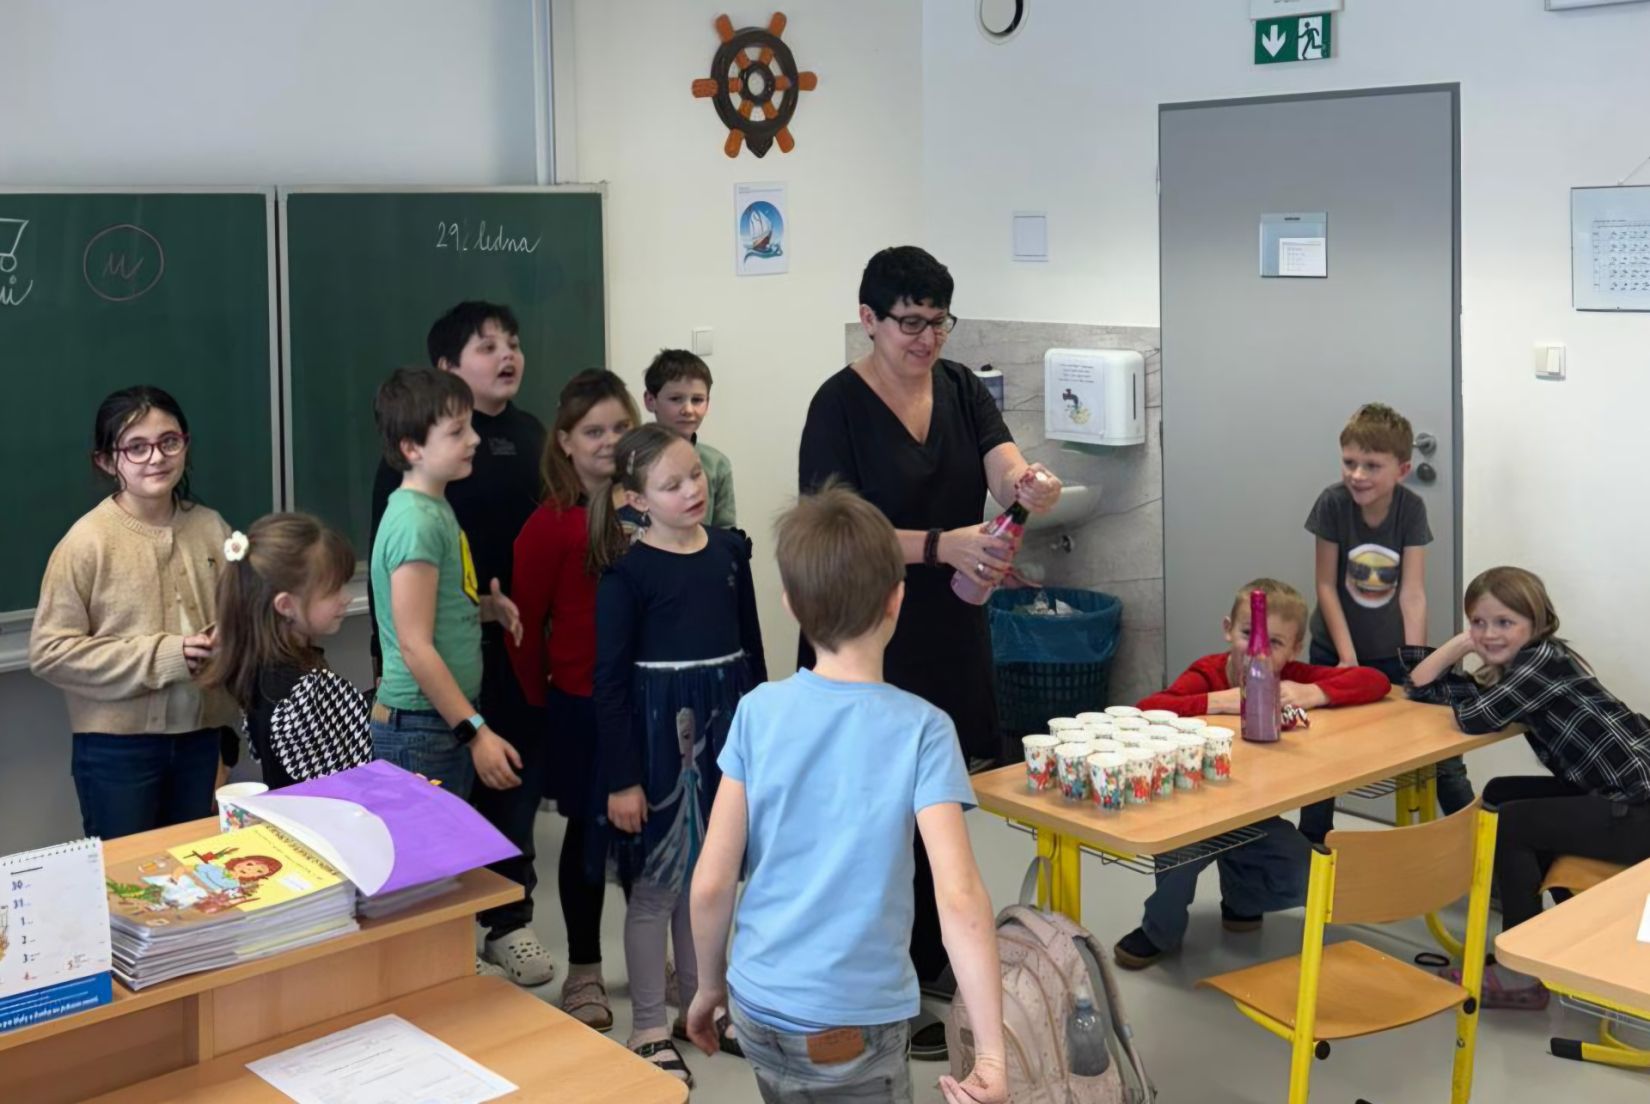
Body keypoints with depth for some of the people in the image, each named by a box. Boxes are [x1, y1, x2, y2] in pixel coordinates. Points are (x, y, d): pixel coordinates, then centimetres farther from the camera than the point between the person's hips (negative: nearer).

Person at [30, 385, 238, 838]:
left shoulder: (210, 527, -1)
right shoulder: (87, 541, -14)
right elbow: (49, 651, -15)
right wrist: (161, 656, -19)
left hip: (199, 735, 4)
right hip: (118, 744, -4)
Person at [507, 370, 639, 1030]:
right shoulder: (551, 524, -10)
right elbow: (526, 620, -4)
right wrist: (540, 696, 2)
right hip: (583, 702, -3)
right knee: (589, 829, 9)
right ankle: (583, 970, 24)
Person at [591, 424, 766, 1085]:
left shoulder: (731, 551, 2)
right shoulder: (627, 573, -12)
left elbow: (752, 650, 11)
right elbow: (610, 680, -11)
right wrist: (621, 778, -13)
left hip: (725, 726, 5)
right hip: (658, 730, -5)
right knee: (656, 882, 4)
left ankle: (701, 1001, 31)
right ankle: (649, 1027, 15)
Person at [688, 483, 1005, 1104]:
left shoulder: (758, 712, -6)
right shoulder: (921, 729, -14)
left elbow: (711, 882, -5)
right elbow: (959, 897, -23)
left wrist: (710, 985, 11)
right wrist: (991, 1053, -21)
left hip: (757, 1006, 3)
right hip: (852, 1026, -3)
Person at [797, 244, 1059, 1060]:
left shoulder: (960, 388, 4)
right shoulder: (840, 406, -13)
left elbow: (1007, 470, -10)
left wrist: (1029, 486, -35)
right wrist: (942, 546, -31)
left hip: (950, 631, 6)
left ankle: (930, 957, 35)